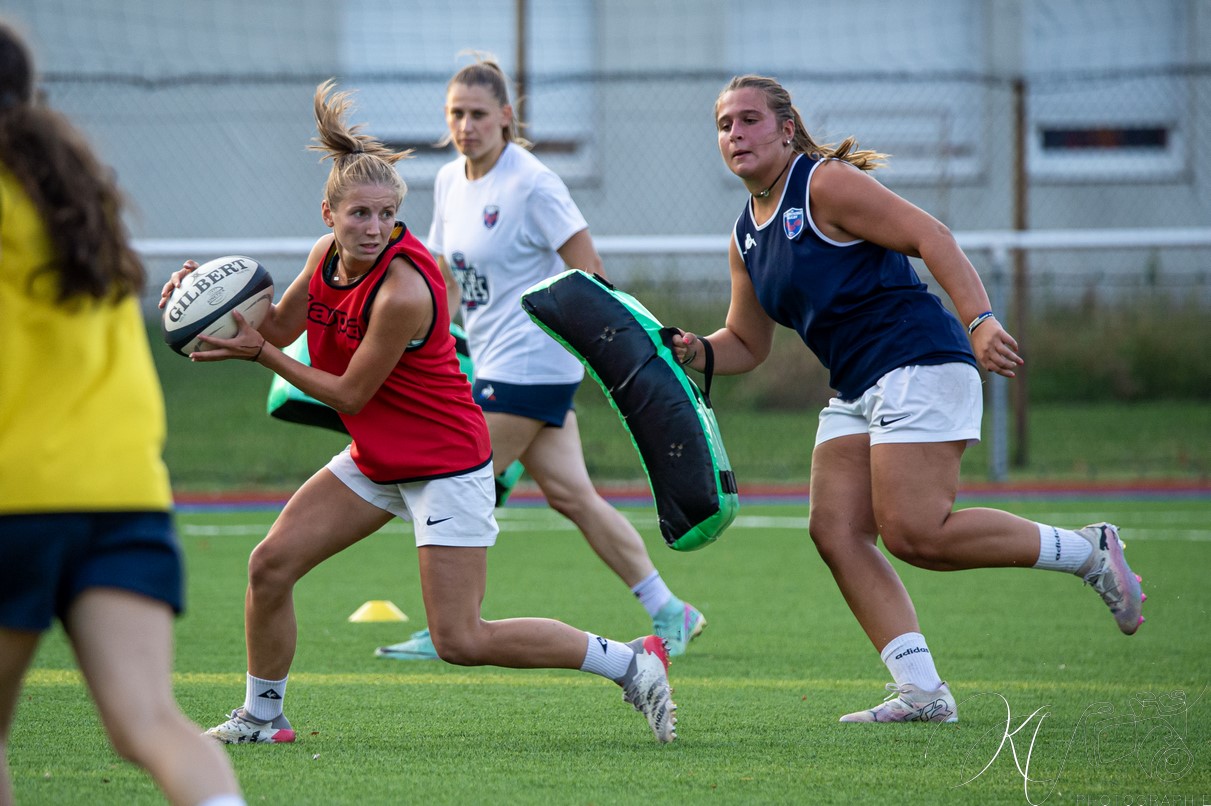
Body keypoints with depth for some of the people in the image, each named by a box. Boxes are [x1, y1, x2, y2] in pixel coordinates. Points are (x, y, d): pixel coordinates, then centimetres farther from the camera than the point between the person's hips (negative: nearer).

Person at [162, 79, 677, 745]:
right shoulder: (327, 256, -3)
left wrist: (261, 354, -15)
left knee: (461, 640, -10)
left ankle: (631, 663, 1)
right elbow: (278, 328, 12)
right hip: (374, 461, 8)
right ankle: (261, 717, 19)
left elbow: (349, 393, -19)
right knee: (270, 565, 0)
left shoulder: (404, 290, -27)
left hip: (444, 464, -8)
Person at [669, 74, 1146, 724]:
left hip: (920, 365, -9)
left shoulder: (826, 183, -8)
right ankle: (922, 691, -9)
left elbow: (930, 236, -16)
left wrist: (980, 320, -27)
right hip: (857, 392, 9)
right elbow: (747, 344, 25)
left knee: (915, 534, -18)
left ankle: (1087, 551, -2)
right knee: (834, 529, -7)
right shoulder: (746, 237, 17)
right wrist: (698, 352, 3)